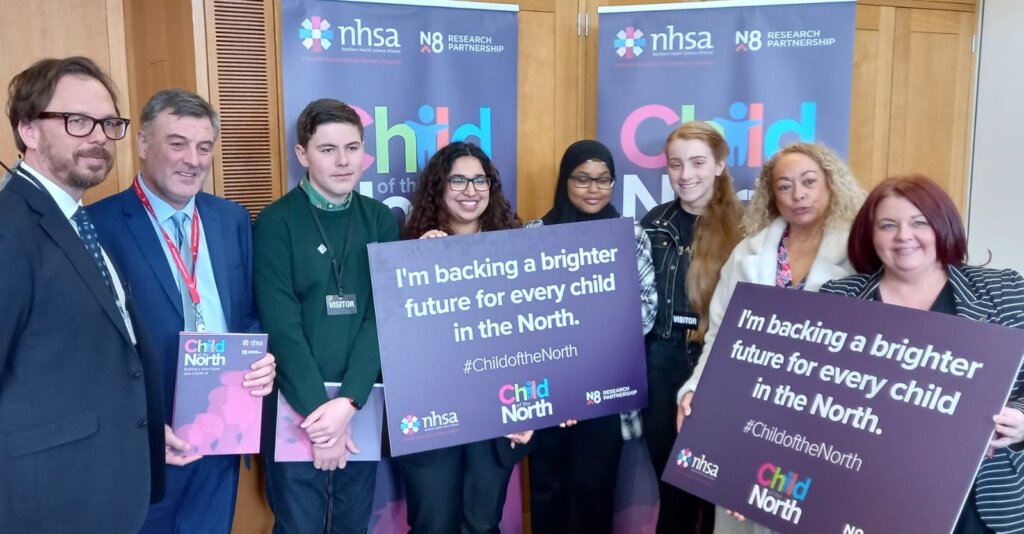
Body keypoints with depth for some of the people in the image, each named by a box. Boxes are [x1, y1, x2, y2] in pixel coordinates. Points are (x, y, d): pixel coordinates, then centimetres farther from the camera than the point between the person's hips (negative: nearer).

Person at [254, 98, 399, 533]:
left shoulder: (381, 220, 3)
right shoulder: (276, 223, -6)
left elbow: (383, 317, -5)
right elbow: (282, 328, -12)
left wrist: (348, 401, -16)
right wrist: (317, 409, -19)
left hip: (362, 405, 3)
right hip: (296, 407, -3)